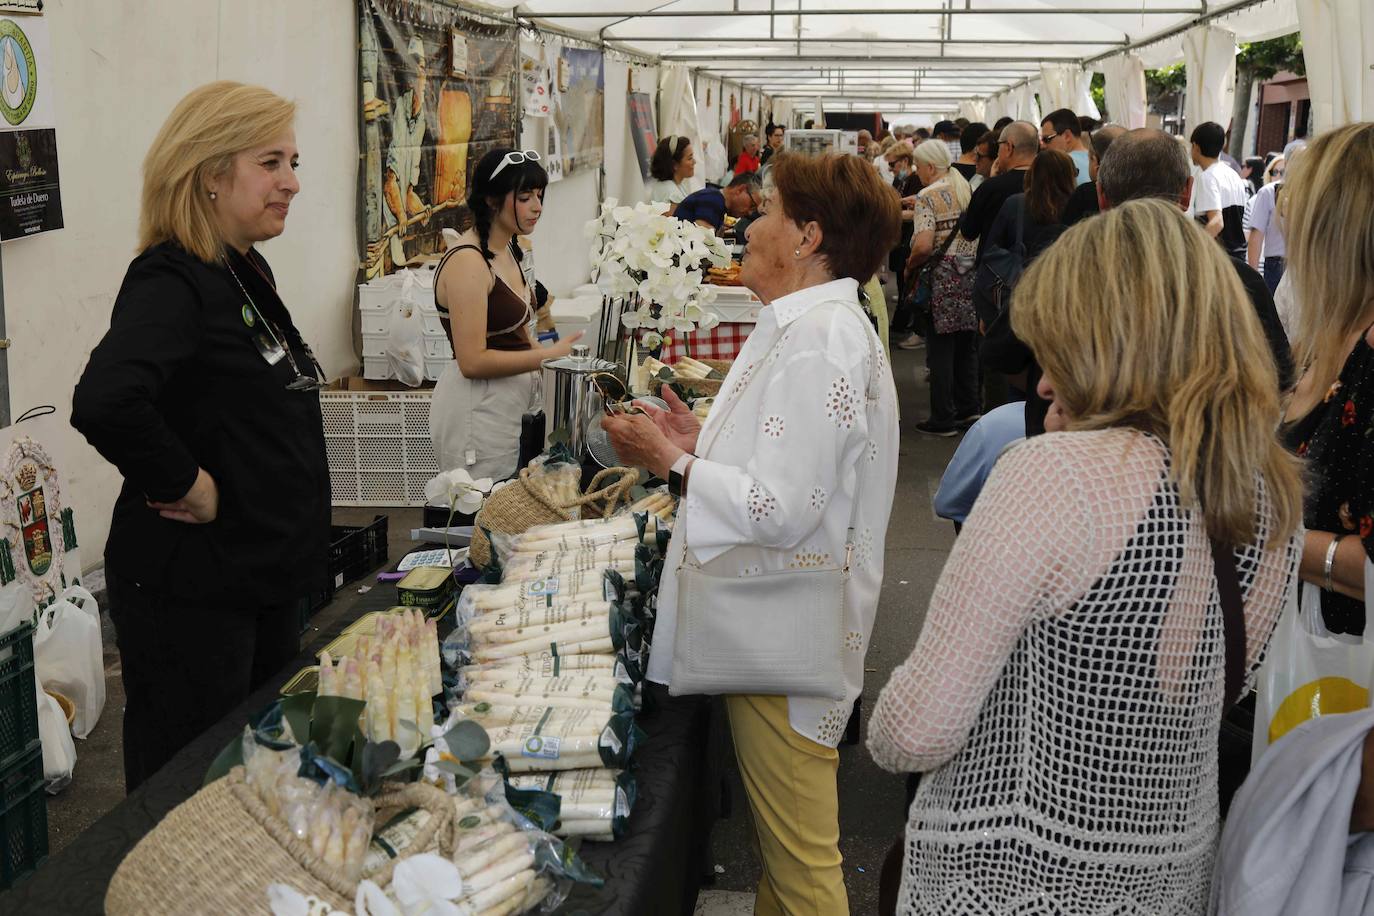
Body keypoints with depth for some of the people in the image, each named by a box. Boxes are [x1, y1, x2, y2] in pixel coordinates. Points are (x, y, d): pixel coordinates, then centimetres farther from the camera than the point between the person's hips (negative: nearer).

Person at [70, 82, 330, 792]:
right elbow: (104, 402, -39)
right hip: (192, 589, -9)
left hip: (264, 575, 9)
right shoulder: (171, 281, -20)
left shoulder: (247, 273, 9)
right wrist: (186, 486, -24)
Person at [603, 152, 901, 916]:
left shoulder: (819, 343, -20)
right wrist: (703, 444, 11)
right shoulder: (813, 326, 14)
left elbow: (781, 510, -25)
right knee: (780, 843, 21)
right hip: (772, 625, 11)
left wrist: (674, 462, -13)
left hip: (788, 639, -11)